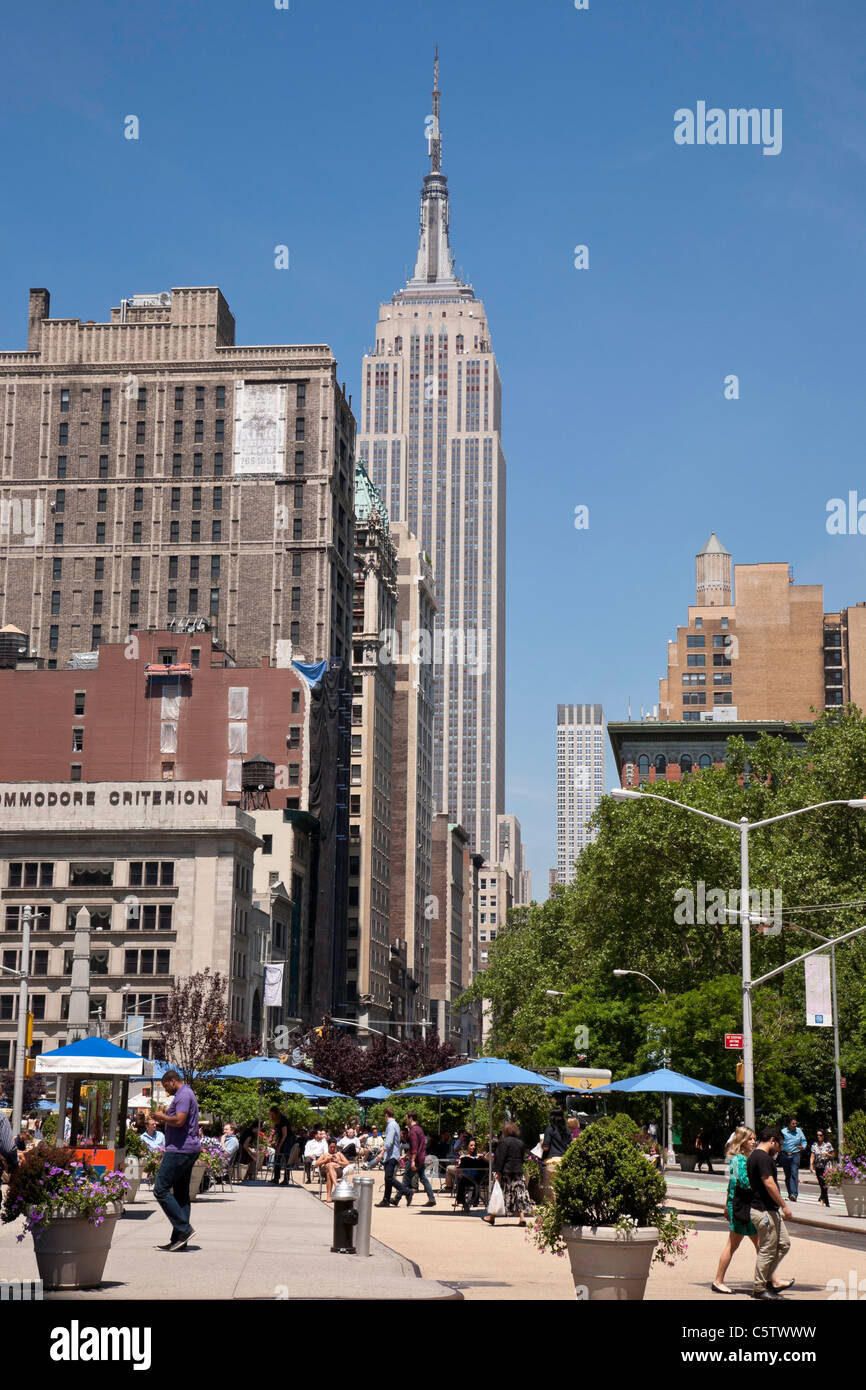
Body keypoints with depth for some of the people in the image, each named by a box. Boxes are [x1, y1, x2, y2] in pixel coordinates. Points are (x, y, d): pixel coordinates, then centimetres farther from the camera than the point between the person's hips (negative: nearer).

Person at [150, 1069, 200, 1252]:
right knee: (181, 1193, 9)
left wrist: (163, 1117, -9)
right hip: (189, 1149, 11)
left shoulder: (183, 1095, -12)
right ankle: (179, 1240, 10)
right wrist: (165, 1117, 18)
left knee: (161, 1189, -9)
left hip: (180, 1150, -11)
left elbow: (179, 1121, -24)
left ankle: (183, 1229, -13)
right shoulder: (187, 1094, 21)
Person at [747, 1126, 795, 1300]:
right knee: (767, 1250, -3)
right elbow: (769, 1184, -22)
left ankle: (769, 1280, 19)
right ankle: (759, 1288, 6)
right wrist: (784, 1205, -17)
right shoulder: (762, 1158, -17)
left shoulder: (754, 1156, 16)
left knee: (784, 1244, 13)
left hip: (771, 1210, 11)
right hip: (764, 1210, -11)